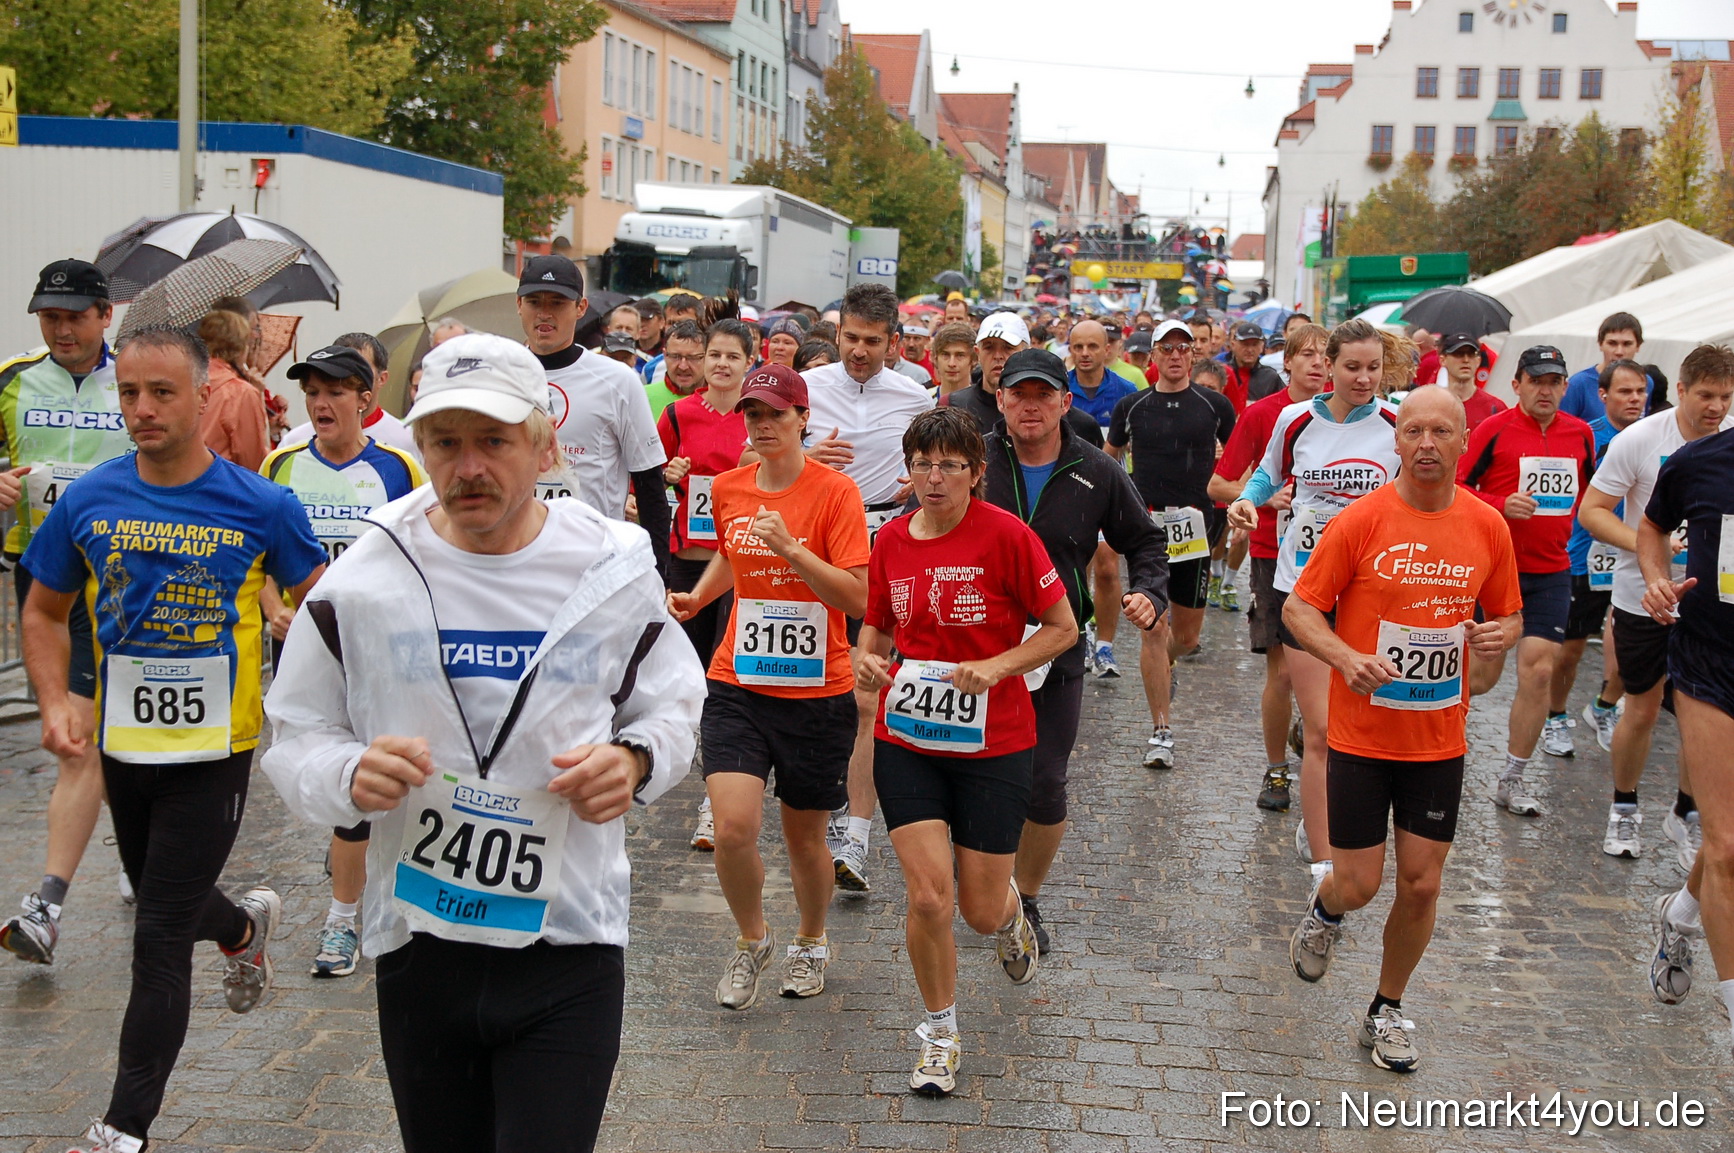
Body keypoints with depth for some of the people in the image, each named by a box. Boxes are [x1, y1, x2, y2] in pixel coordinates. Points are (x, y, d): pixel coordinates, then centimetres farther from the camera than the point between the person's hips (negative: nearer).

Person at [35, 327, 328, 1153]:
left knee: (160, 939, -4)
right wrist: (55, 703, -7)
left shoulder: (261, 506, -11)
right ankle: (246, 926, 58)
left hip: (213, 751, -4)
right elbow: (44, 614, 8)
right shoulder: (88, 500, -3)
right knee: (164, 903, 23)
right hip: (122, 744, 4)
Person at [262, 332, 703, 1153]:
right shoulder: (363, 579, -3)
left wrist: (635, 760, -11)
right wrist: (349, 775, -19)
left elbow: (673, 707, 12)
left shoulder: (614, 570, -2)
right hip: (417, 943, 2)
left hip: (570, 946, -1)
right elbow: (294, 740, 4)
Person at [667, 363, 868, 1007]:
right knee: (733, 826, -13)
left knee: (805, 836, 10)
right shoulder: (727, 488, 4)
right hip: (737, 685, 3)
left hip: (817, 693, -3)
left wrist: (790, 548, -25)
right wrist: (696, 597, 9)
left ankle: (811, 941, 39)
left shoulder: (834, 492, -10)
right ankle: (752, 941, 16)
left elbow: (858, 598, -16)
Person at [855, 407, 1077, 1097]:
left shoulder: (1006, 534, -12)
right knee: (928, 896, -8)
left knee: (981, 911, 5)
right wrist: (867, 658, -7)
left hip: (993, 743, -2)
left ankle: (1011, 915, 46)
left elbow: (1062, 628, -6)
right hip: (906, 740, 2)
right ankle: (940, 1032, 17)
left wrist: (995, 667, -19)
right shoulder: (891, 541, 1)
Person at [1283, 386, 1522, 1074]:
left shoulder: (1488, 527, 0)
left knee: (1421, 883, 6)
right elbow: (1298, 609, -6)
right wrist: (1347, 658, -24)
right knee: (1359, 884, -1)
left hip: (1439, 740, 3)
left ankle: (1387, 1010, 28)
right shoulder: (1361, 521, -10)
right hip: (1361, 734, -2)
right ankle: (1324, 911, 37)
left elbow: (1509, 615, 12)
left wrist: (1499, 635, -12)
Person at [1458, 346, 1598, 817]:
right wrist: (1501, 505, -22)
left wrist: (1564, 522, 6)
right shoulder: (1495, 429, -7)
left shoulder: (1581, 433, 7)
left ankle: (1511, 781, 9)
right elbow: (1458, 486, -7)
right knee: (1482, 676, 1)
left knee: (1538, 672, -4)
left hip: (1551, 572, 3)